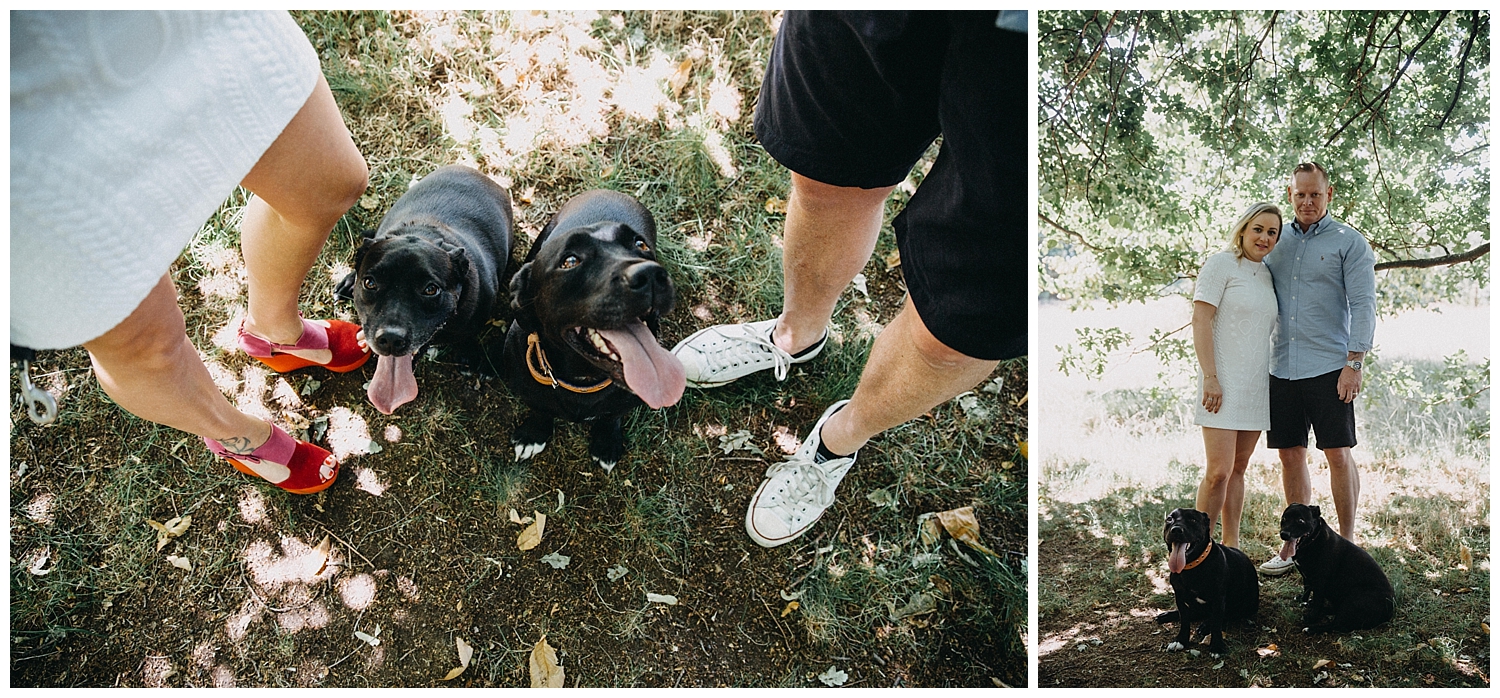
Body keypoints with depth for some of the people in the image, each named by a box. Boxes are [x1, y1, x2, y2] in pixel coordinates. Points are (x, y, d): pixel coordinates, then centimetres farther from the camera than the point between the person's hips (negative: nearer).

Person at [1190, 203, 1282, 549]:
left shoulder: (1267, 274, 15)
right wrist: (1210, 377, -18)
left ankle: (1231, 547, 17)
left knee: (1238, 469, 10)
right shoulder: (1221, 264, -5)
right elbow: (1200, 321, -11)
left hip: (1256, 385, 7)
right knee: (1219, 471, -11)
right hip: (1223, 383, -7)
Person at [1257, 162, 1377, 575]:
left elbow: (1362, 305, -5)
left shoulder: (1349, 242, 1)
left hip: (1328, 367, -4)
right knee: (1290, 453, 7)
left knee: (1338, 453, -1)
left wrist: (1355, 362, -13)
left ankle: (1347, 544, 12)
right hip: (1281, 367, 4)